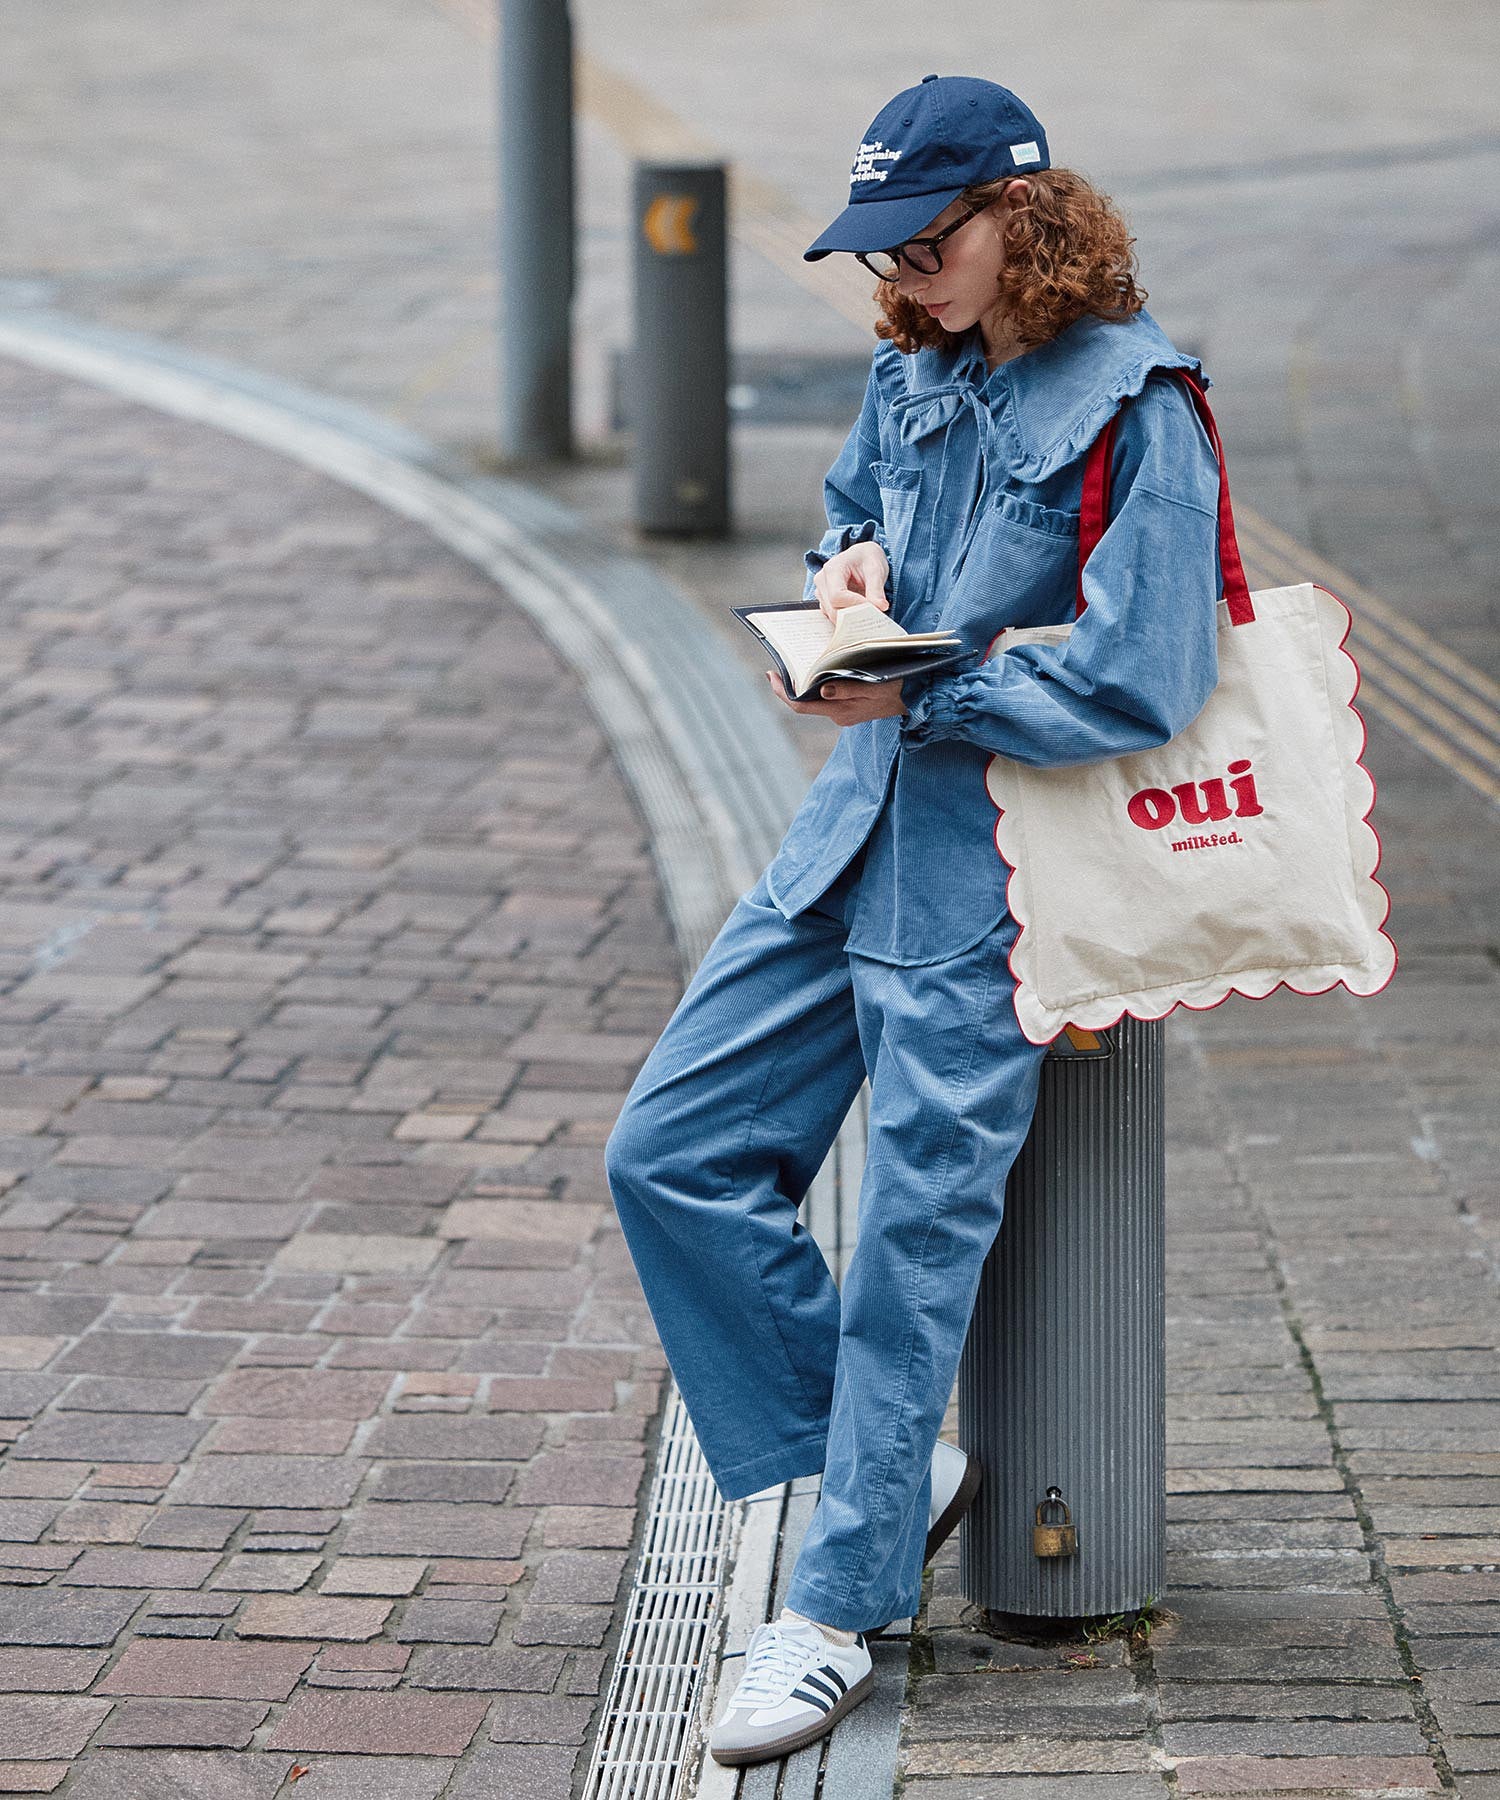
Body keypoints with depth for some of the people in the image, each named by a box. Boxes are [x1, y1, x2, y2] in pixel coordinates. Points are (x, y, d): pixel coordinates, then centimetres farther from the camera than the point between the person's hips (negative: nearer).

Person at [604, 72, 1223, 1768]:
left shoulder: (1134, 414, -14)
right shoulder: (911, 377, 9)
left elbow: (1139, 685, -20)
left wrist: (910, 693, -17)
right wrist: (842, 570, 2)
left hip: (989, 881, -8)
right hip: (852, 837, 8)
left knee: (917, 1232, -2)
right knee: (670, 1153, 6)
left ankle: (839, 1608, 8)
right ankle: (894, 1465, 18)